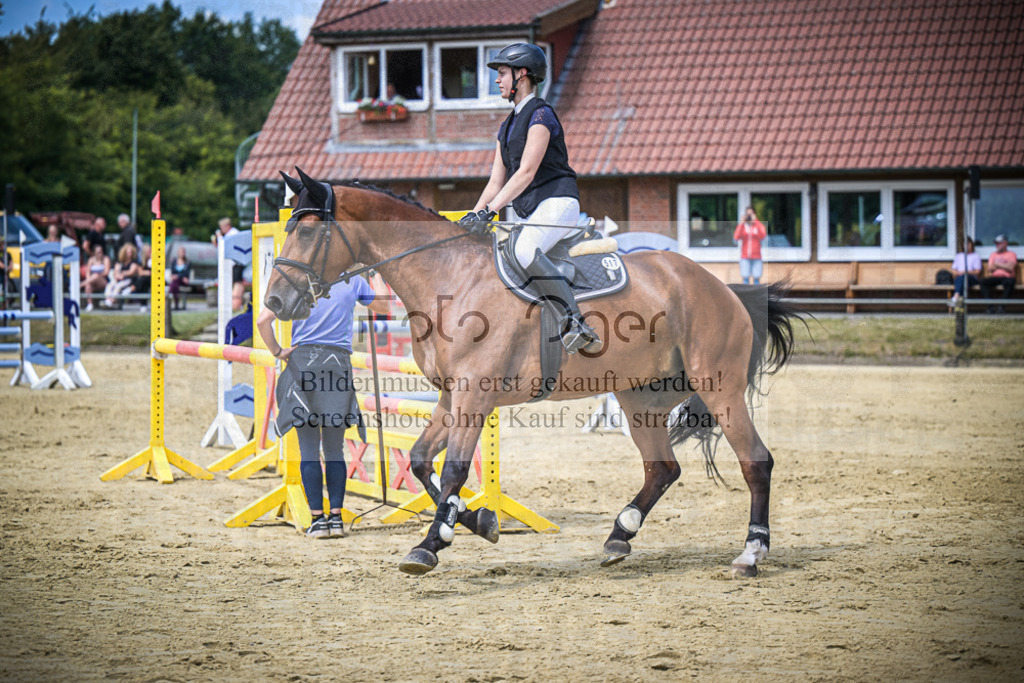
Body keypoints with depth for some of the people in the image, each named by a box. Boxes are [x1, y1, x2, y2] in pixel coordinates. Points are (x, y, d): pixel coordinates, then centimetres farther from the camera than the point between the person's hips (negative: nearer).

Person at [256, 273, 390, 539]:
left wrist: (277, 351, 5)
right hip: (338, 362, 1)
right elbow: (382, 306, 21)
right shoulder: (352, 281, 3)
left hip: (302, 360, -1)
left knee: (309, 449, 2)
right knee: (335, 449, 9)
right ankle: (336, 517, 6)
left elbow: (262, 321, -8)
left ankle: (317, 518, -2)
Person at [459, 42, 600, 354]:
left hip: (556, 202, -10)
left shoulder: (540, 114, -8)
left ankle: (577, 324, -38)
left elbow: (527, 172, -18)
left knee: (525, 250, -36)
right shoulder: (507, 127, 20)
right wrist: (471, 218, 5)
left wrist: (487, 211, -23)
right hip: (527, 212, 10)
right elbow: (496, 182, 19)